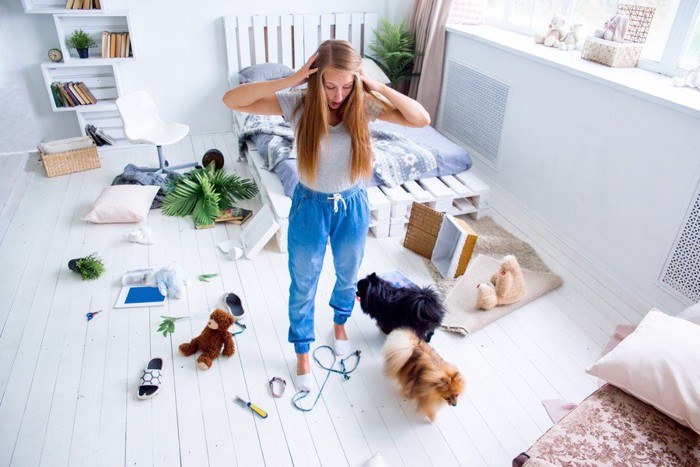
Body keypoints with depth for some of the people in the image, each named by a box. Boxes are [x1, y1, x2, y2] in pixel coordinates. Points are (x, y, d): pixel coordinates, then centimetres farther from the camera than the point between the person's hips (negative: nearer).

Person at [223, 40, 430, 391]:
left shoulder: (364, 105, -14)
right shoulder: (297, 104, -18)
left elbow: (422, 119, -19)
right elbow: (232, 100, -24)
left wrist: (378, 87, -25)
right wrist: (290, 81, -31)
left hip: (352, 206, 2)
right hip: (310, 206, -1)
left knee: (348, 276, 24)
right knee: (303, 285, 14)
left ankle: (339, 323, 57)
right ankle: (303, 352, 39)